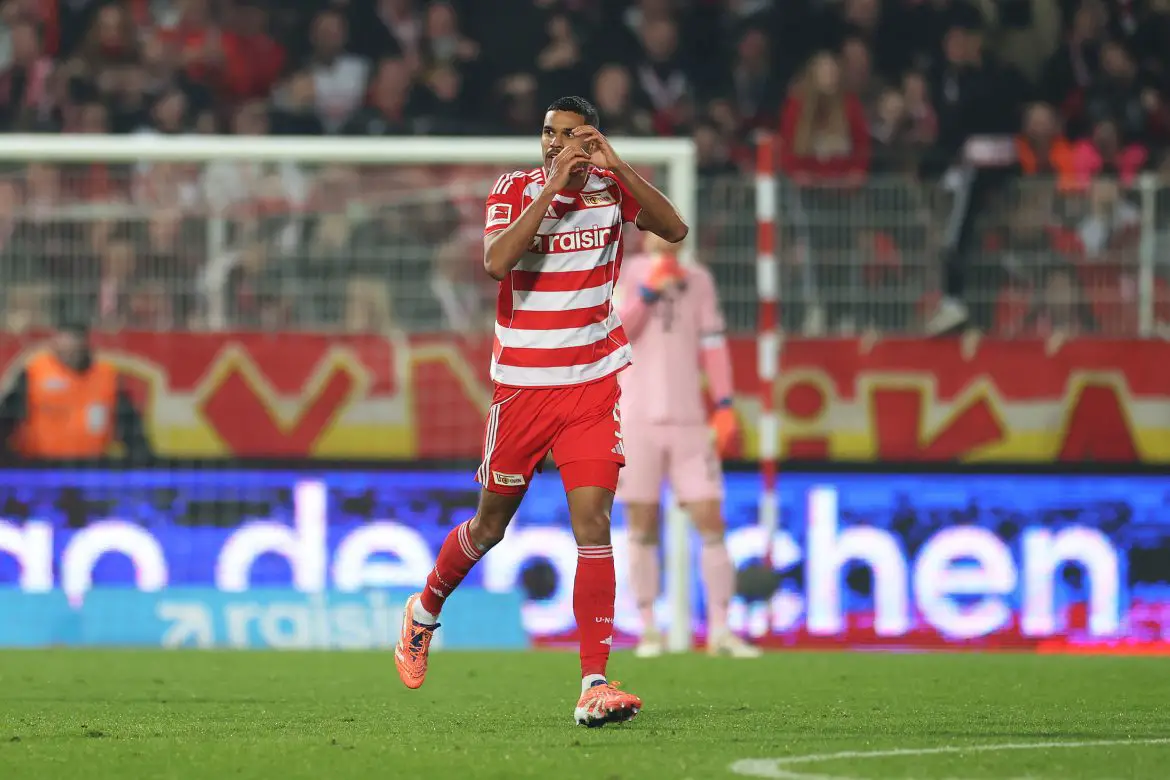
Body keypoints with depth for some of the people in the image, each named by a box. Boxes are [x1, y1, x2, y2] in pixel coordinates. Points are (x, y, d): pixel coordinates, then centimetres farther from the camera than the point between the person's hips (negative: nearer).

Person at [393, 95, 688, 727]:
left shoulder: (610, 186, 1)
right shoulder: (515, 190, -5)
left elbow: (674, 229, -15)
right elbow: (496, 261, -23)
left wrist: (618, 167, -23)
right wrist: (552, 187, -25)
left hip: (593, 384, 1)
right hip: (522, 384, -1)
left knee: (592, 519, -13)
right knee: (490, 526, 11)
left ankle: (594, 686, -15)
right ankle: (423, 614, 41)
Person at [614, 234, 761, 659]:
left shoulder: (697, 279, 11)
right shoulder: (627, 273, 4)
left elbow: (713, 345, 9)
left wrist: (724, 406, 0)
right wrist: (649, 291, -15)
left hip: (688, 419, 2)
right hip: (639, 419, -2)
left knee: (710, 522, -4)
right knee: (642, 527, 0)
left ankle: (720, 630, -1)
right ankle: (648, 629, 7)